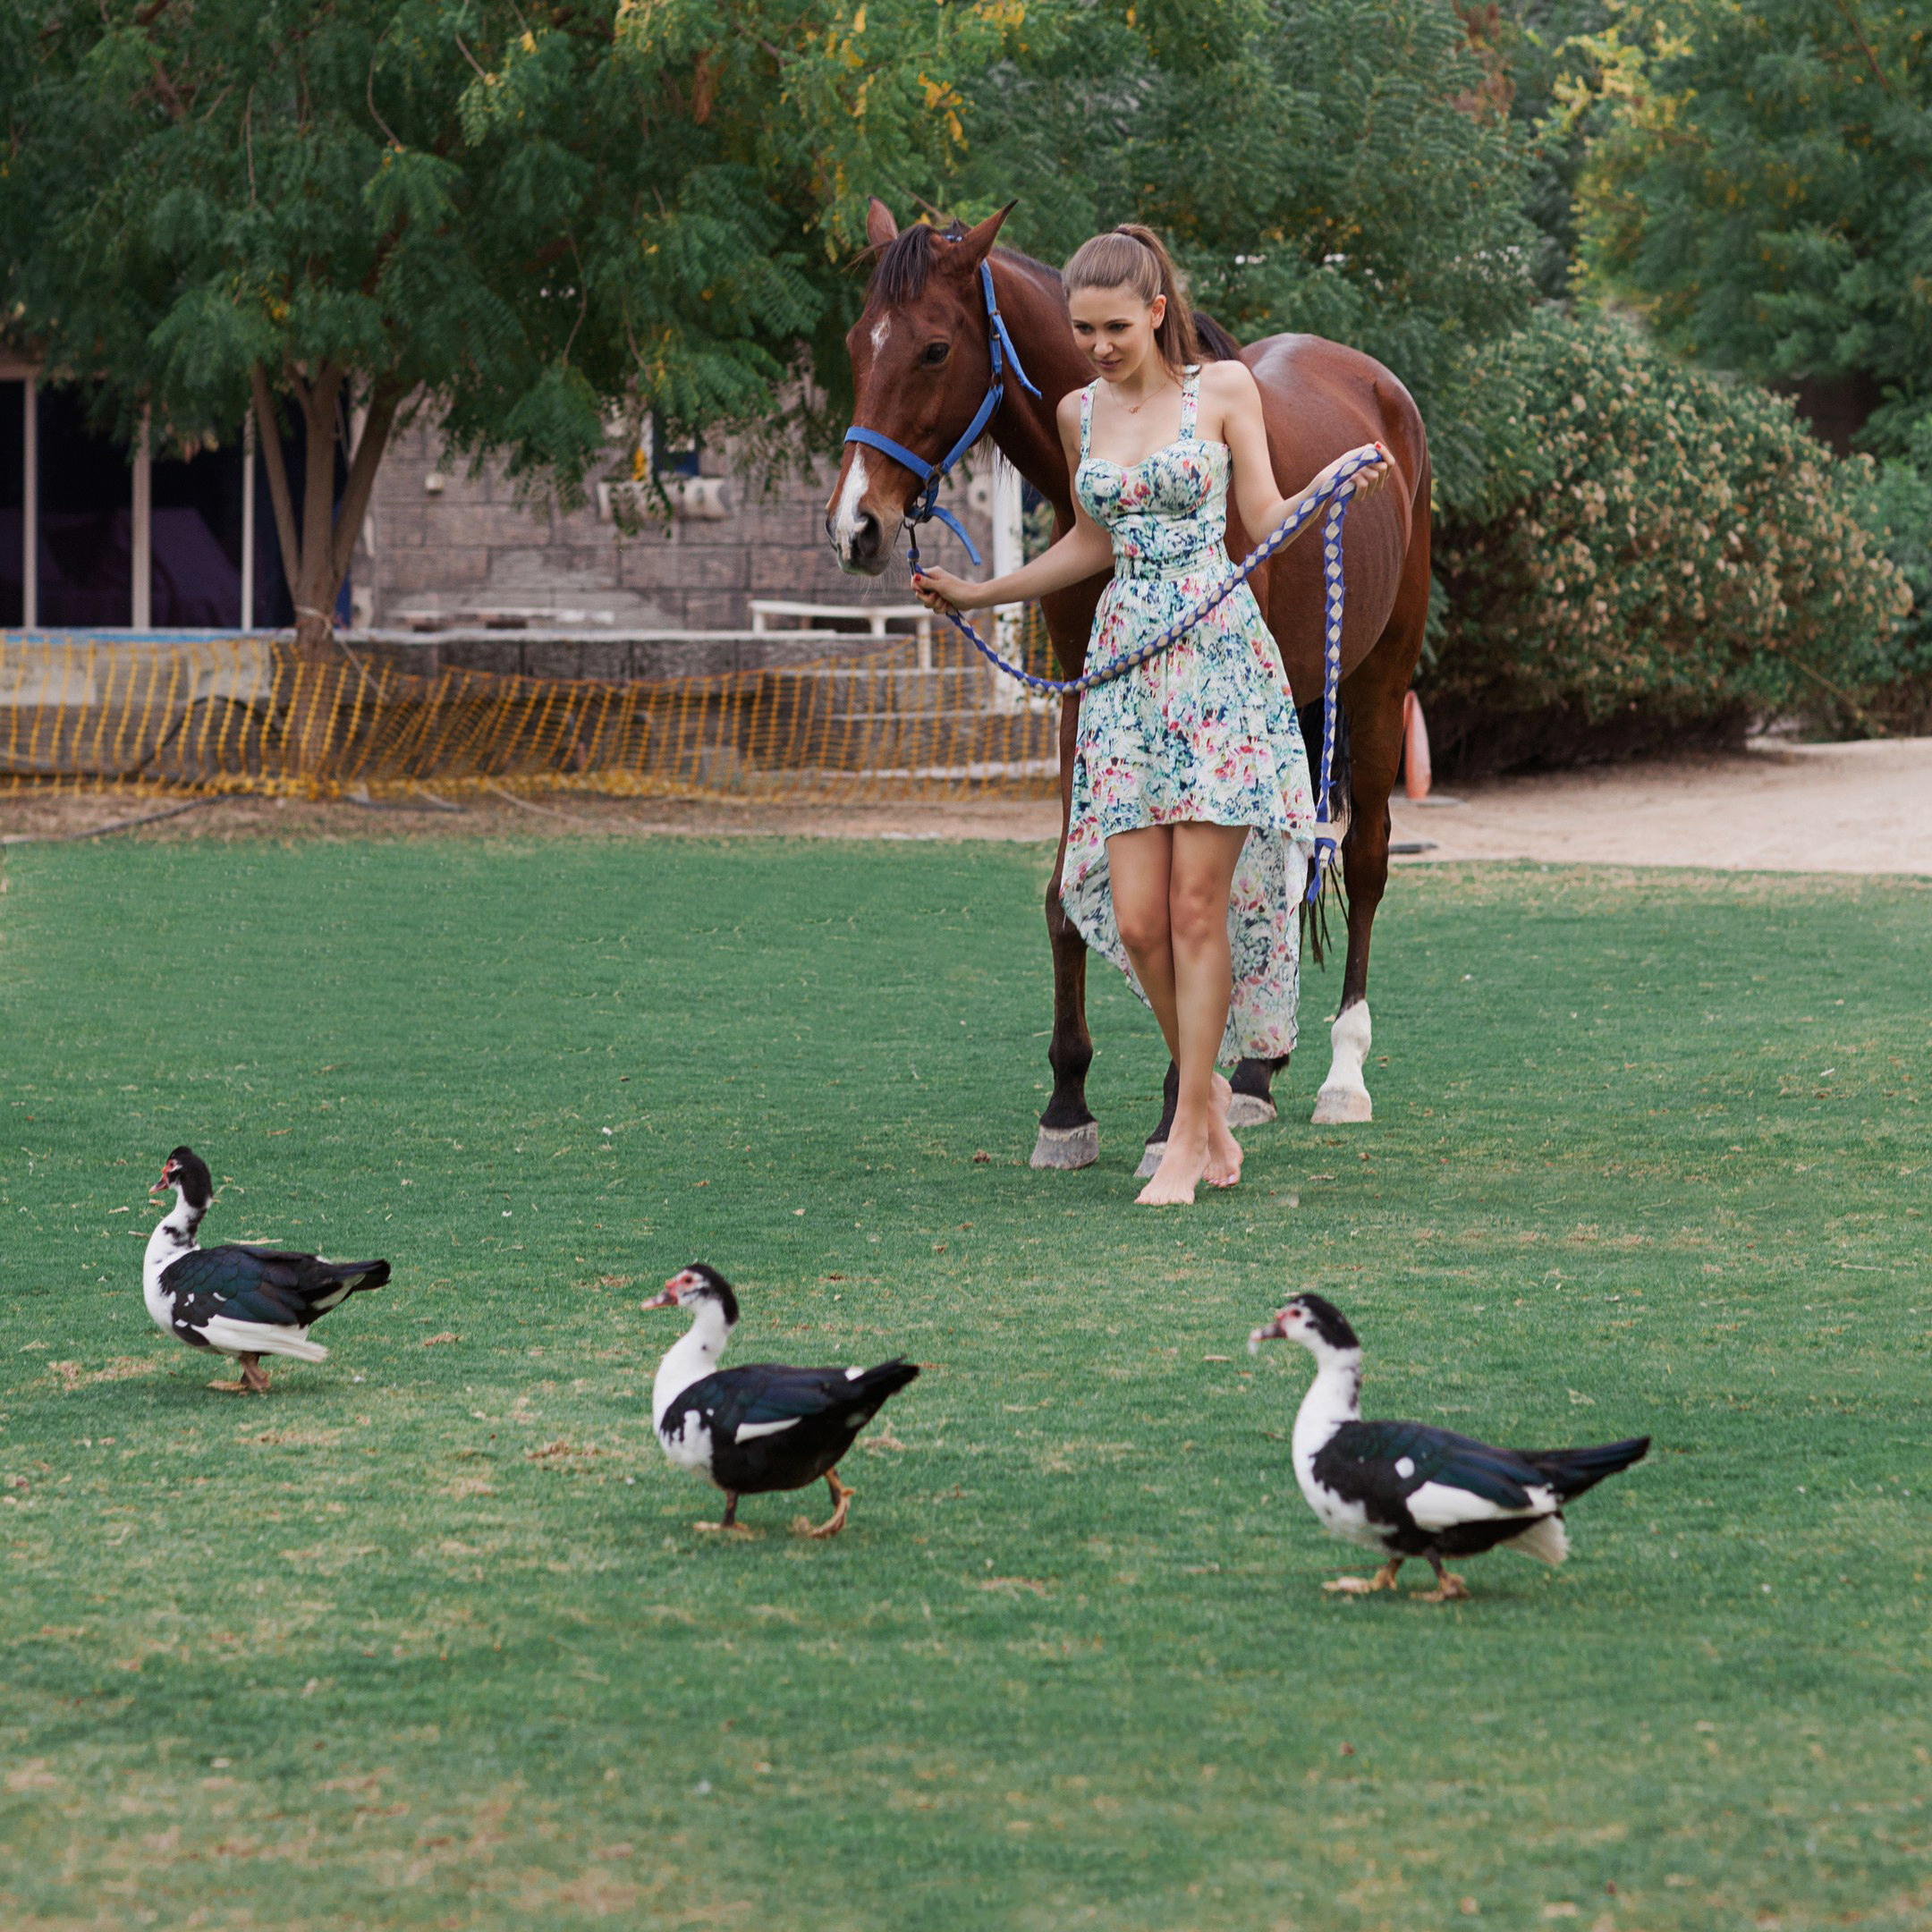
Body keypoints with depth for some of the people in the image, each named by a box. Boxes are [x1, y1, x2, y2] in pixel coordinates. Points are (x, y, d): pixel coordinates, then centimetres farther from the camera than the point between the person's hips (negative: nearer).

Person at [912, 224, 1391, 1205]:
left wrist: (1337, 482, -16)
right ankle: (1207, 1089, 18)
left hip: (1220, 655, -4)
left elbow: (1265, 521, 2)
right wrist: (977, 594, 21)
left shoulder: (1224, 389, 1)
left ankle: (1187, 1134, 1)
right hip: (1125, 662, 4)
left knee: (1198, 906, -6)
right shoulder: (1080, 414, 12)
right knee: (1135, 918, -4)